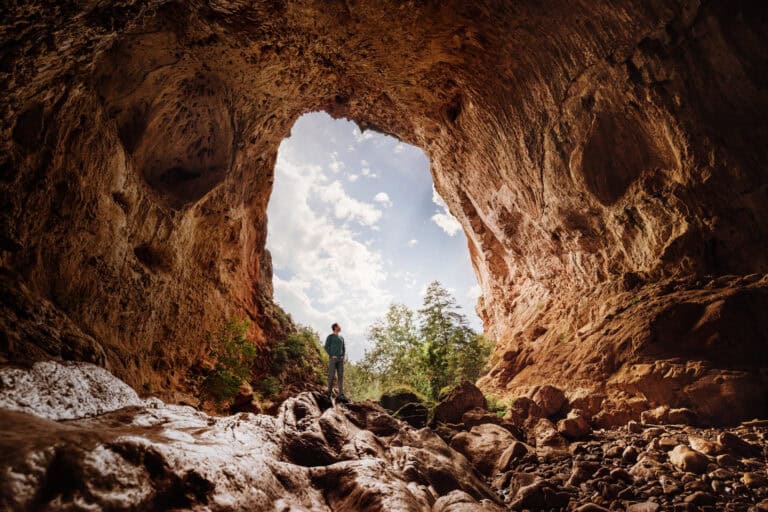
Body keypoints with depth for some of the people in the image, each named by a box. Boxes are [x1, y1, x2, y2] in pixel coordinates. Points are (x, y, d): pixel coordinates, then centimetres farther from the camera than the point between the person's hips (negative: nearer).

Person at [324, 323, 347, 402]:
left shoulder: (341, 338, 19)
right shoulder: (330, 336, 0)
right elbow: (326, 347, -7)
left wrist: (343, 356, 5)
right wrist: (332, 356, -13)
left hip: (340, 359, 5)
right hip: (332, 358, -5)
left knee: (341, 376, -4)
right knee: (331, 375, -5)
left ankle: (341, 395, -9)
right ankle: (329, 393, 8)